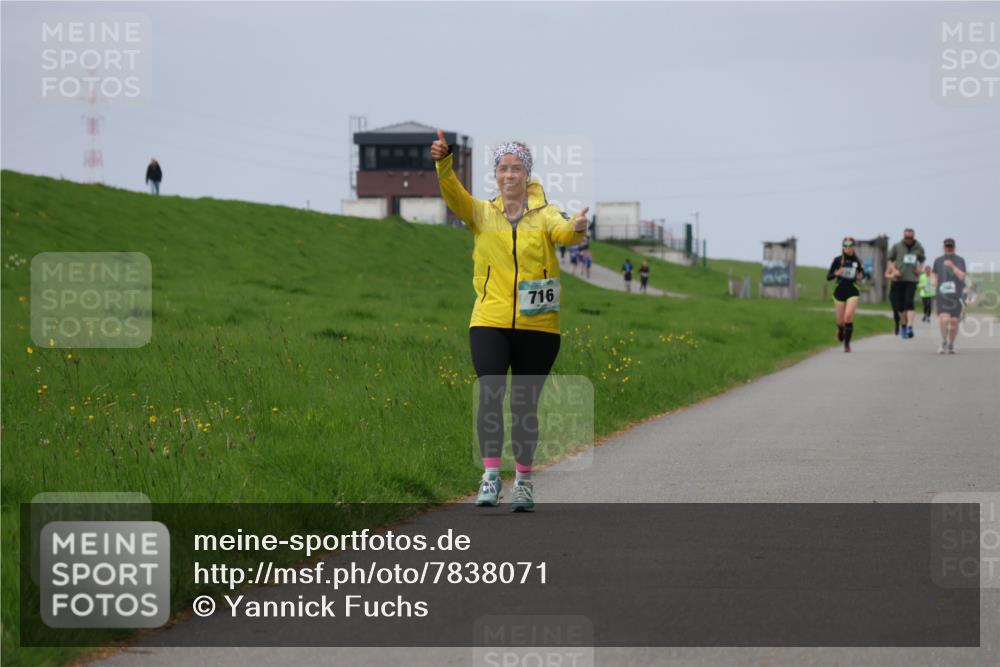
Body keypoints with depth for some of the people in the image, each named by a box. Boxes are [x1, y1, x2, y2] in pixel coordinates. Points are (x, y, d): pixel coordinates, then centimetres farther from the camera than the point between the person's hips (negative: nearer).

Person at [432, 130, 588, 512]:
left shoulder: (544, 214, 2)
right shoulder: (483, 213, 5)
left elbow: (563, 232, -18)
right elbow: (454, 195, -13)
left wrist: (576, 228, -43)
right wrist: (443, 164, -33)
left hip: (537, 326, 0)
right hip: (490, 322, 0)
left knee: (525, 405, 7)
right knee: (490, 395, -16)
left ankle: (524, 481, 19)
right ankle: (490, 474, -13)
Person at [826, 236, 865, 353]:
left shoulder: (856, 261, 2)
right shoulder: (837, 260, -2)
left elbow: (862, 273, 19)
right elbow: (828, 277, 0)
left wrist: (860, 276, -4)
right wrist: (836, 274, -20)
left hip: (852, 292, -1)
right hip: (840, 291, 1)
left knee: (848, 316, -21)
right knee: (841, 320, 6)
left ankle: (847, 344, -10)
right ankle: (840, 330, 44)